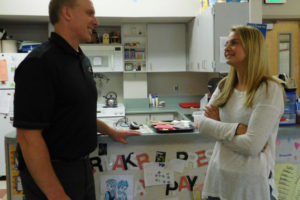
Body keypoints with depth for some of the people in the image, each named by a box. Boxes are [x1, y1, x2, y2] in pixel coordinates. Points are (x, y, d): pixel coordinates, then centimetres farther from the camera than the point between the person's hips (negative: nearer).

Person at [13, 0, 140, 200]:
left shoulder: (83, 60, 7)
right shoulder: (40, 63, -20)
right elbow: (28, 136, -24)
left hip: (83, 167, 9)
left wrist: (111, 132, 19)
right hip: (52, 175, -8)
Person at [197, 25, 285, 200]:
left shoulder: (270, 90, -15)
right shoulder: (224, 86, 5)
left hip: (252, 185, -5)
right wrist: (237, 129, -17)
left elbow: (252, 146, -21)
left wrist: (218, 128, -8)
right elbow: (202, 125, -3)